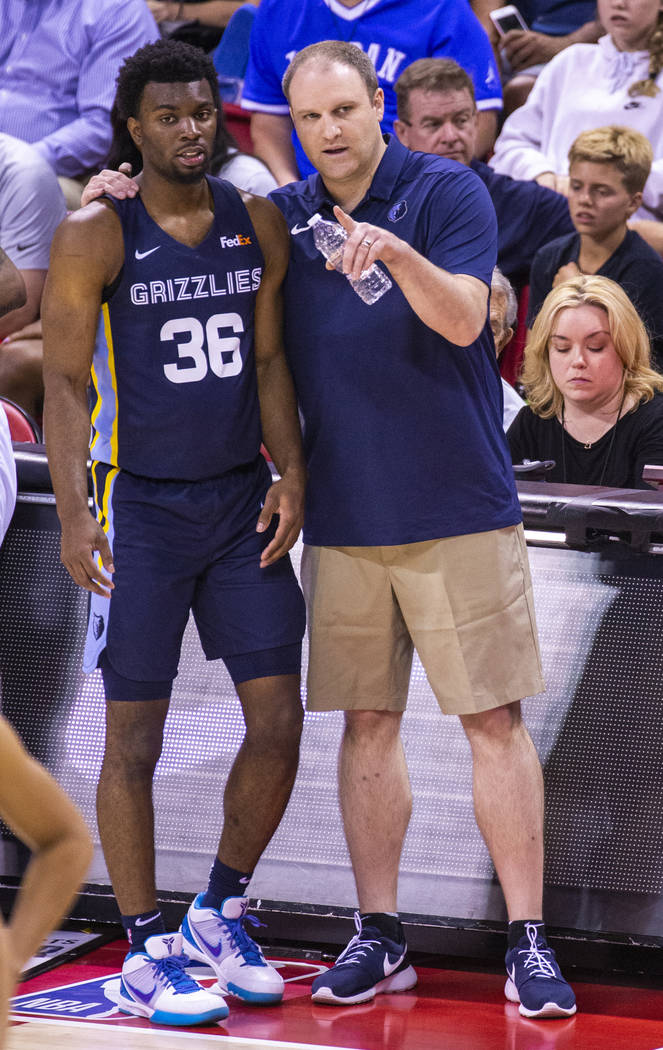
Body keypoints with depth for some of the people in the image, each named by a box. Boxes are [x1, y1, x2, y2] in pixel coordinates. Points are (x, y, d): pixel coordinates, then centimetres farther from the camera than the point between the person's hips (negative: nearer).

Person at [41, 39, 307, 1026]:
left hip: (243, 501, 5)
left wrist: (291, 473, -1)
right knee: (135, 739, 0)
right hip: (142, 507, -5)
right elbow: (64, 382, -8)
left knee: (279, 722, 3)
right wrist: (73, 514, -16)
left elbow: (268, 362, 12)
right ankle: (146, 955, 9)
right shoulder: (95, 236, -8)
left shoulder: (258, 224, 6)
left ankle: (220, 915, 23)